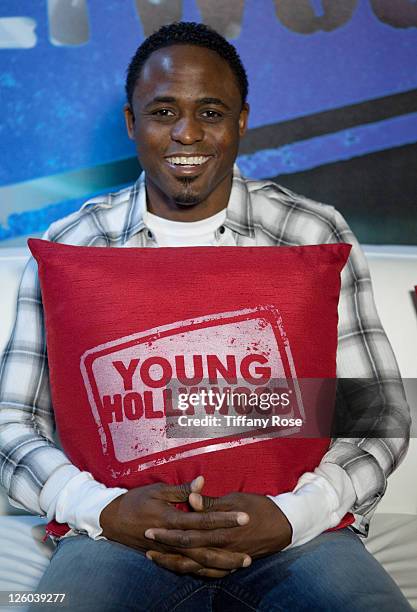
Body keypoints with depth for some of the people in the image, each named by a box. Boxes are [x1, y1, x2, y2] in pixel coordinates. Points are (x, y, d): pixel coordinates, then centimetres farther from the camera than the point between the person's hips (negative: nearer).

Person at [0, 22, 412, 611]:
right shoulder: (69, 245, 5)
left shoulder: (317, 235, 4)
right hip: (124, 526, 1)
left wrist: (291, 515, -15)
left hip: (290, 524, 0)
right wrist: (106, 511, -15)